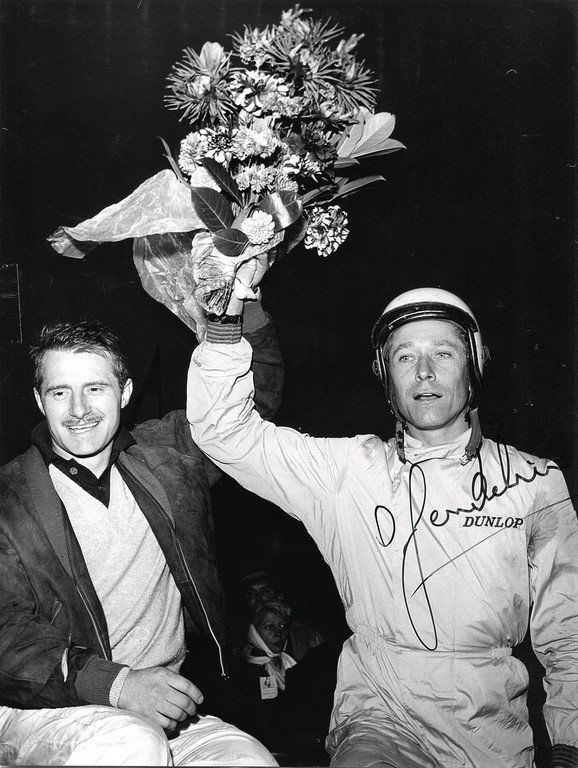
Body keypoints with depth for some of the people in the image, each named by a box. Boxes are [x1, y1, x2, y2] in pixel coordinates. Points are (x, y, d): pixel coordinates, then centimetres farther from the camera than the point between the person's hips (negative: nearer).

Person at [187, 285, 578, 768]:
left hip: (491, 728, 4)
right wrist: (226, 318, -18)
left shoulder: (536, 482, 3)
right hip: (378, 716, -3)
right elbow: (223, 430, -7)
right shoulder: (346, 469, 0)